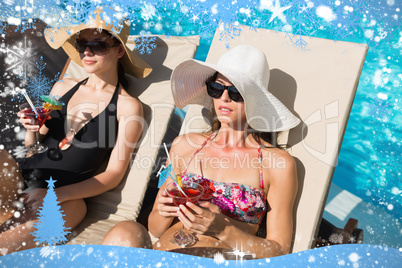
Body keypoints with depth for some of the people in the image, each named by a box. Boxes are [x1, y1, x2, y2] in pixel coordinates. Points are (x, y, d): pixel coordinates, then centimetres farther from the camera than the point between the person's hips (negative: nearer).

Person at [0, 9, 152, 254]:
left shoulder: (128, 106, -2)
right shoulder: (63, 87, 11)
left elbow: (113, 175, -3)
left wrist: (56, 195, -13)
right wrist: (31, 130, -4)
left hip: (67, 196, -5)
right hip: (23, 174, 5)